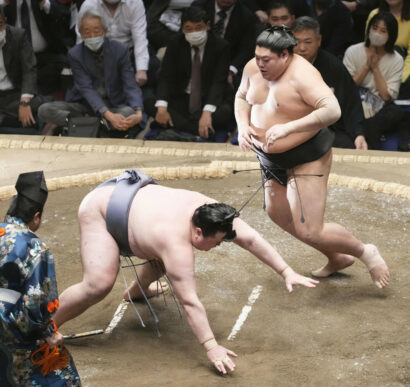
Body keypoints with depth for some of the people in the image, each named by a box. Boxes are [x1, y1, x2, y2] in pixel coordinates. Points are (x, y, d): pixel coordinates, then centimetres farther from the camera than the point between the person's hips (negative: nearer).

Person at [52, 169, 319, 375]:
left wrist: (287, 272, -21)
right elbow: (189, 301, -37)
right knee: (99, 284, -23)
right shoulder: (177, 243, -36)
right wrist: (211, 348, -37)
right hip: (100, 210, -9)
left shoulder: (209, 210, -19)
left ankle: (137, 291, 46)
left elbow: (251, 239, -16)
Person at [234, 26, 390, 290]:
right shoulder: (253, 68, -4)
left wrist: (289, 128, -41)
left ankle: (366, 253, 13)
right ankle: (338, 258, 40)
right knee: (278, 214, 23)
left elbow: (332, 110, -37)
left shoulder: (302, 76, -26)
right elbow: (242, 97, 14)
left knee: (310, 232, -13)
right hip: (272, 159, 9)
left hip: (306, 159, -9)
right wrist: (243, 125, -7)